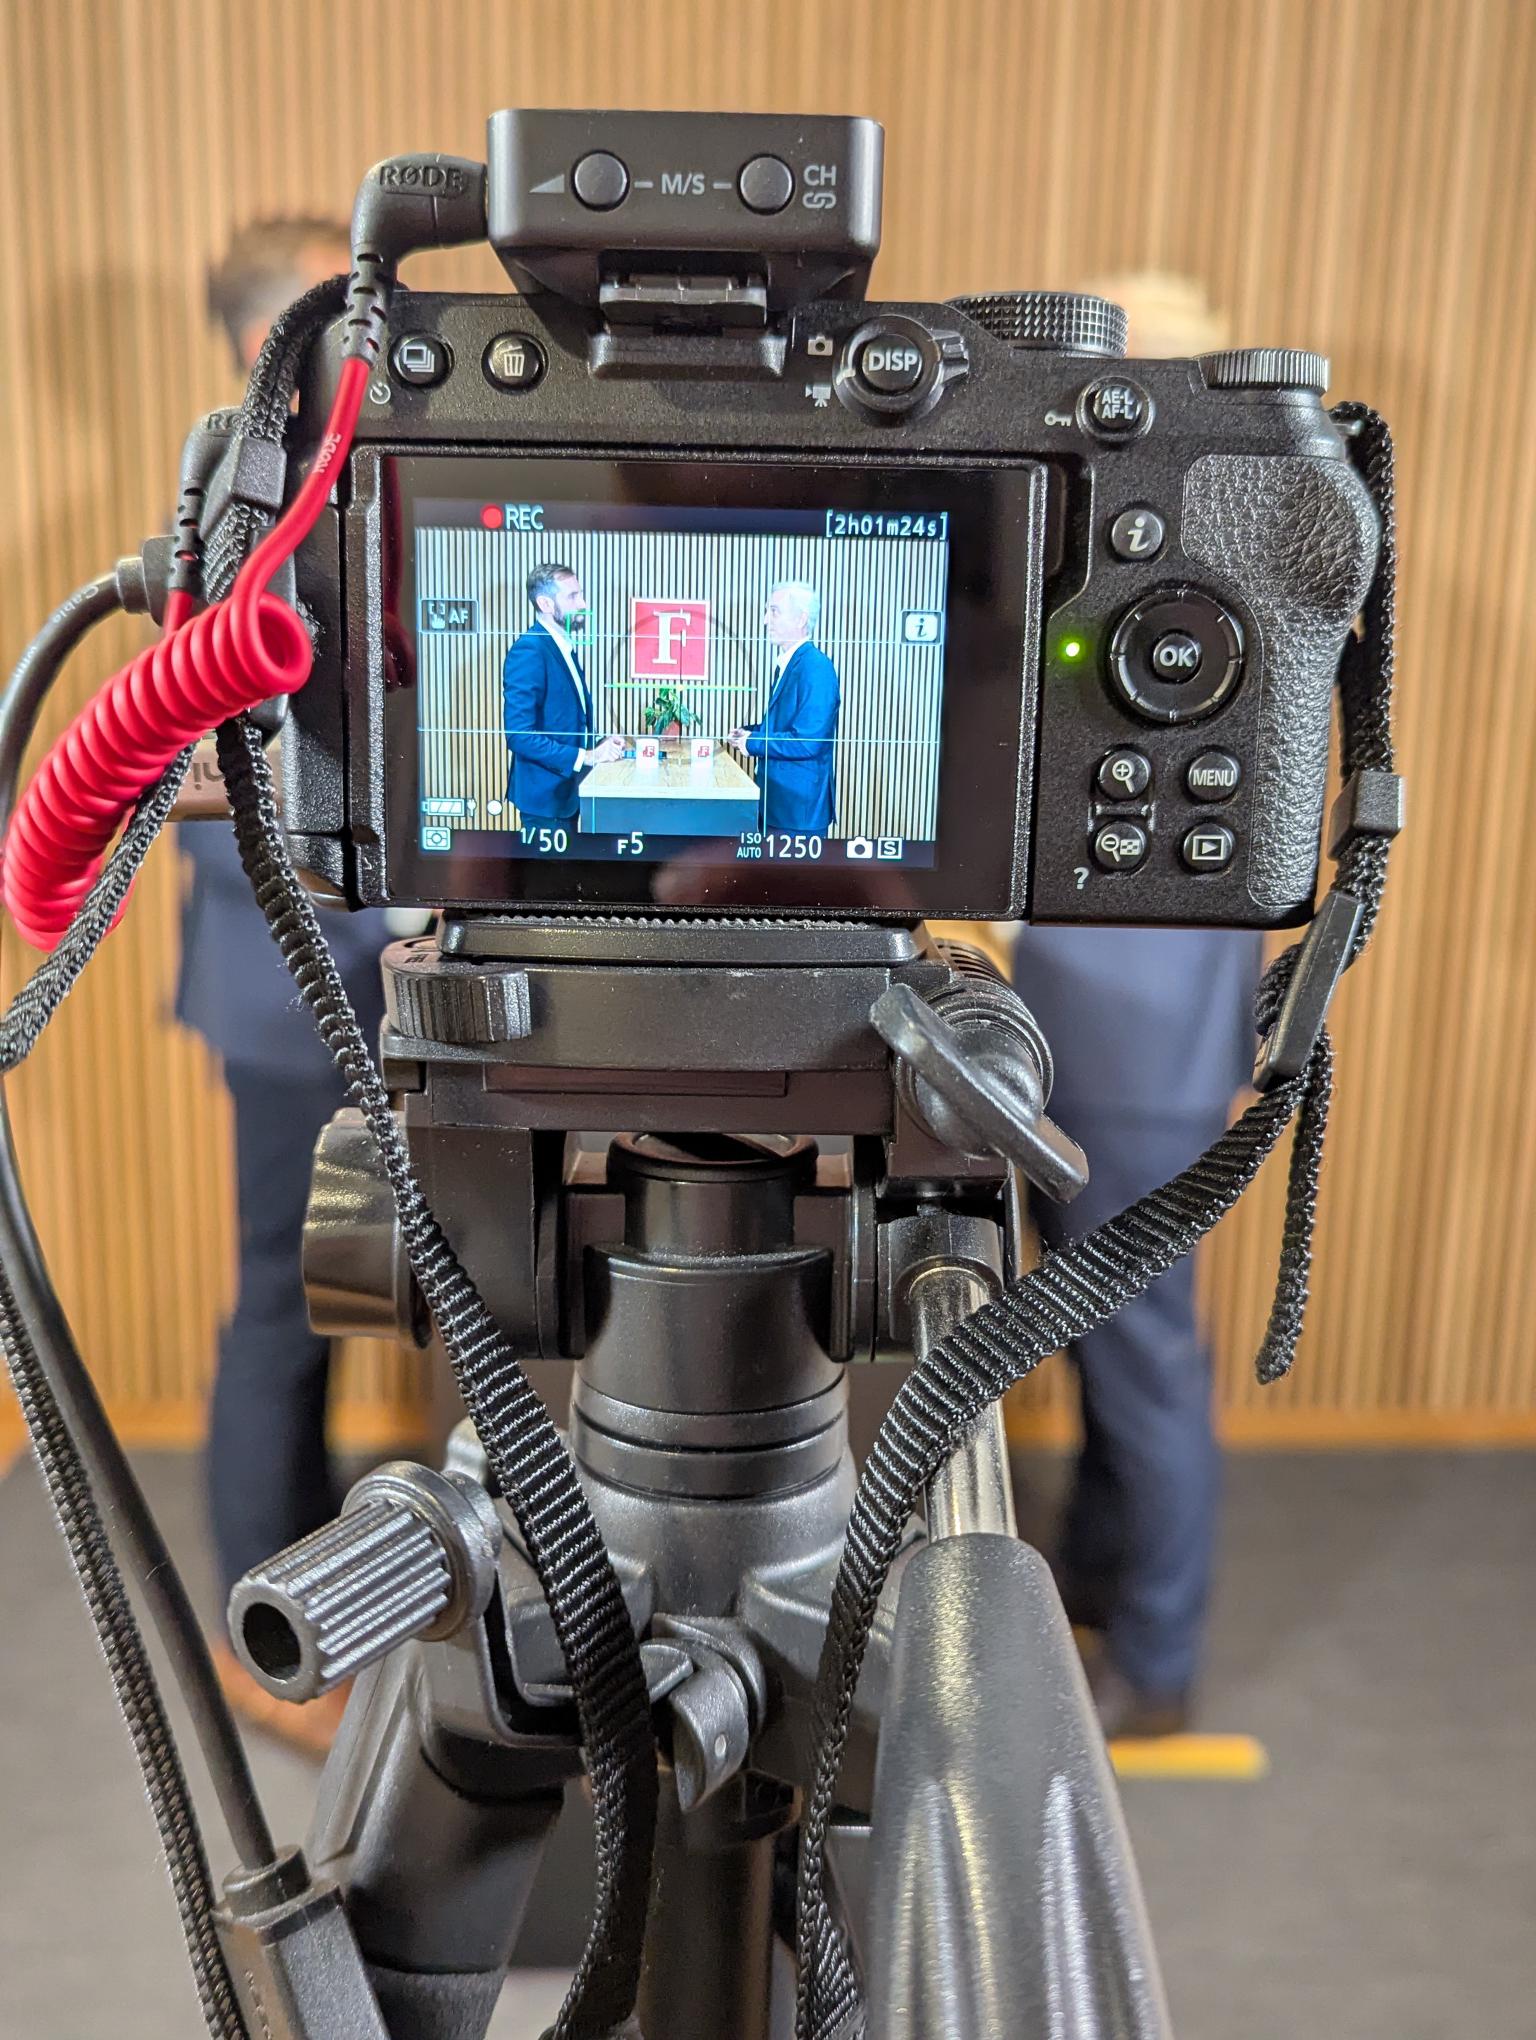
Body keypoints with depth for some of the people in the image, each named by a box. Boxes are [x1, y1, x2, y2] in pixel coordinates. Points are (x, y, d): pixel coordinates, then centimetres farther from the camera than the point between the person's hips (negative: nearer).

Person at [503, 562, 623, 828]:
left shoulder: (564, 647, 12)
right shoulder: (529, 651, -18)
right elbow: (519, 734, -24)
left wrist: (599, 745, 2)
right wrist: (586, 757, -23)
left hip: (567, 789, 9)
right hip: (544, 791, -9)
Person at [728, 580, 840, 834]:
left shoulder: (815, 667, -18)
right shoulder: (786, 663, 11)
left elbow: (807, 741, -24)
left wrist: (753, 744, -14)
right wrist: (750, 733, 6)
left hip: (801, 804, -10)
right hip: (779, 798, 10)